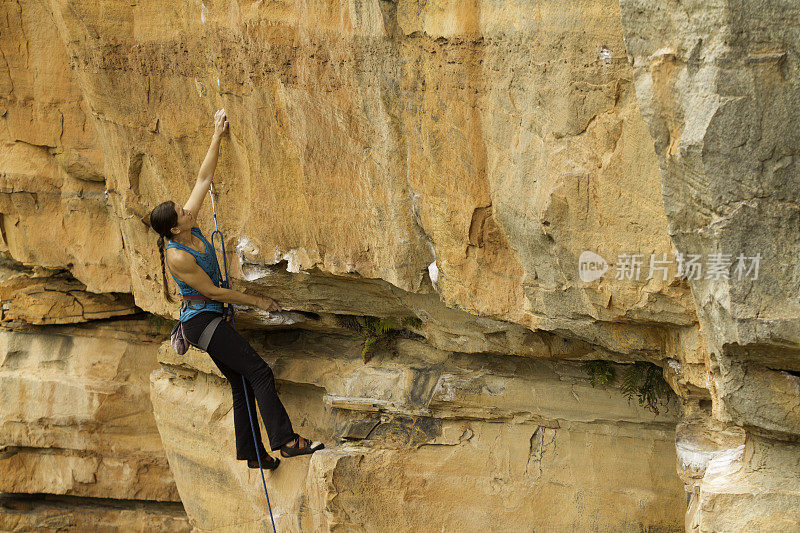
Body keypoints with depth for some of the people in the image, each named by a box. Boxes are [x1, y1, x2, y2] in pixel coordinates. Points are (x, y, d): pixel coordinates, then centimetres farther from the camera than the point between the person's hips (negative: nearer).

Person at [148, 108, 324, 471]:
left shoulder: (189, 226, 0)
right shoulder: (177, 256, -21)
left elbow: (204, 179, 4)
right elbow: (213, 291, -14)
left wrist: (217, 137, 0)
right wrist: (257, 301, -8)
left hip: (209, 318, 9)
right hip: (201, 318, -9)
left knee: (242, 383, 9)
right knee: (259, 372, -14)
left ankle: (251, 454, 12)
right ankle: (286, 441, -19)